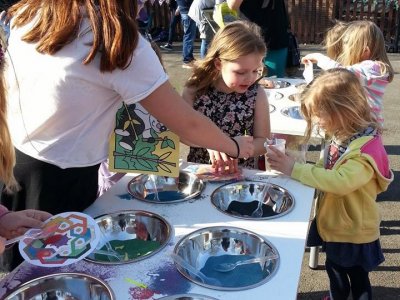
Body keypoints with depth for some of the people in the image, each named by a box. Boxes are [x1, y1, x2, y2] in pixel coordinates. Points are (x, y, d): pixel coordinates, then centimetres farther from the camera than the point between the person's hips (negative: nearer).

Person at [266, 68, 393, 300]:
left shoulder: (366, 148, -28)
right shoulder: (345, 136, -3)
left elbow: (340, 182, -40)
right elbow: (330, 170, 8)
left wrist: (294, 169, -38)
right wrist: (295, 163, -10)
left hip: (352, 231, -8)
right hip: (334, 223, 8)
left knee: (357, 281, 16)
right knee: (336, 271, 28)